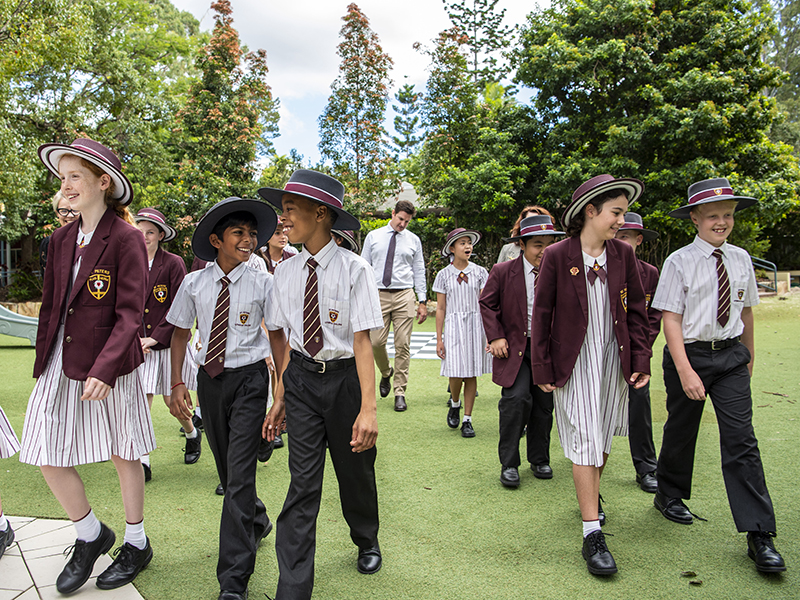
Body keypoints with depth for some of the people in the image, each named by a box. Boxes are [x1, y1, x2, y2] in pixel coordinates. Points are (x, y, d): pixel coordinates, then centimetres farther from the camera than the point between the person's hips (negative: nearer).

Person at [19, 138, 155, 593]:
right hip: (60, 365, 6)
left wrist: (104, 368, -23)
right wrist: (42, 363, 11)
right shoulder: (62, 239, 10)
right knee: (47, 456, 6)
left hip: (109, 366, -6)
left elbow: (130, 313, -15)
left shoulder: (126, 238, -10)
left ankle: (137, 545, 28)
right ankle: (91, 536, 29)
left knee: (123, 455, 8)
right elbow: (50, 307, 15)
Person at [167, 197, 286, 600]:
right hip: (210, 379, 4)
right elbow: (180, 334, 9)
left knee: (239, 474, -7)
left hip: (249, 378, -3)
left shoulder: (263, 283, -7)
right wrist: (177, 384, 5)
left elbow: (278, 336, -2)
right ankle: (258, 521, 48)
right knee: (226, 471, 18)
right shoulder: (194, 284, -1)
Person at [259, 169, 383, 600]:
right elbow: (287, 338, 5)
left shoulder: (354, 269, -13)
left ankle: (367, 543, 46)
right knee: (303, 481, 1)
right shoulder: (286, 272, 1)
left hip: (344, 376, -2)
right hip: (301, 379, 3)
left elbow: (362, 341, -16)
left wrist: (368, 408, -20)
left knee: (355, 472, 16)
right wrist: (280, 398, 4)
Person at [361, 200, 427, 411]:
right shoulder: (373, 237, 9)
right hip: (378, 295, 0)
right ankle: (386, 373, 29)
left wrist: (423, 301, 5)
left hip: (404, 295, 0)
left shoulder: (413, 240, 10)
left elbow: (419, 272, 10)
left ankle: (400, 392, 7)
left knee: (403, 345, -2)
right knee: (377, 342, -3)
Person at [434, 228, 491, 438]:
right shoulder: (444, 275, 4)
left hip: (475, 325, 1)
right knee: (456, 373, -8)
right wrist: (439, 338, 1)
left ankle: (467, 419, 15)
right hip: (453, 326, -1)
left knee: (472, 374, 3)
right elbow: (440, 309, 4)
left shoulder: (480, 272, 5)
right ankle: (454, 404, 24)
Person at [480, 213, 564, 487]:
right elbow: (487, 304, 3)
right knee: (517, 398, -16)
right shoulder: (503, 271, -5)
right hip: (514, 347, -3)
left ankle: (539, 459, 30)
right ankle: (509, 464, 0)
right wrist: (496, 337, -7)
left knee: (544, 405, 9)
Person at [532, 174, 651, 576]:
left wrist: (641, 358, 1)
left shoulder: (623, 254, 3)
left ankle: (591, 494, 40)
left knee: (604, 437, 14)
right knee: (585, 440, -4)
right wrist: (542, 367, -6)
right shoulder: (557, 256, -8)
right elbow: (541, 314, -4)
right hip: (574, 362, -4)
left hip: (614, 359, 4)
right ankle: (592, 535, 1)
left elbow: (636, 310, 8)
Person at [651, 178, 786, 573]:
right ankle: (669, 495, 38)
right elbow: (671, 319, -13)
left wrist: (749, 356, 23)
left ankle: (759, 534, 2)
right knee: (681, 430, 13)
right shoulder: (679, 262, -8)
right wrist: (685, 371, -20)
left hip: (731, 354, 3)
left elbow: (746, 311, 16)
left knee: (741, 440, -3)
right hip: (689, 353, -3)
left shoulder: (740, 259, 5)